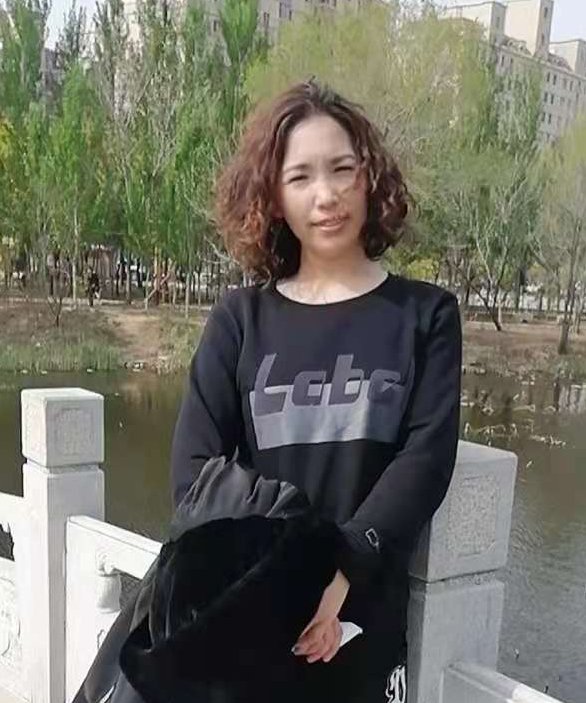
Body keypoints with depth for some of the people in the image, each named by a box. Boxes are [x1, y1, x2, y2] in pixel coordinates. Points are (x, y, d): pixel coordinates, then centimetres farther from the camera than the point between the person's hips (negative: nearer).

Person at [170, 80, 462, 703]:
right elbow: (195, 462, -5)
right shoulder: (239, 320, 2)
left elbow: (427, 457, -8)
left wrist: (339, 573, -20)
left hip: (361, 621, 0)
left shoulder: (424, 315, 1)